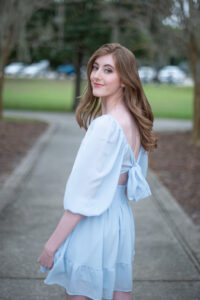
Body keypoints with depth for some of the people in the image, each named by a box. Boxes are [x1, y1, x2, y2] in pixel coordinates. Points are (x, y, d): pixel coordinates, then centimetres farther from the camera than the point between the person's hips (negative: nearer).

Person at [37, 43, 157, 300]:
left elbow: (84, 195, -21)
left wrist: (52, 244, -15)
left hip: (93, 227, -9)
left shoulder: (106, 126, -22)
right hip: (122, 221, 9)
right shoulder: (134, 121, 6)